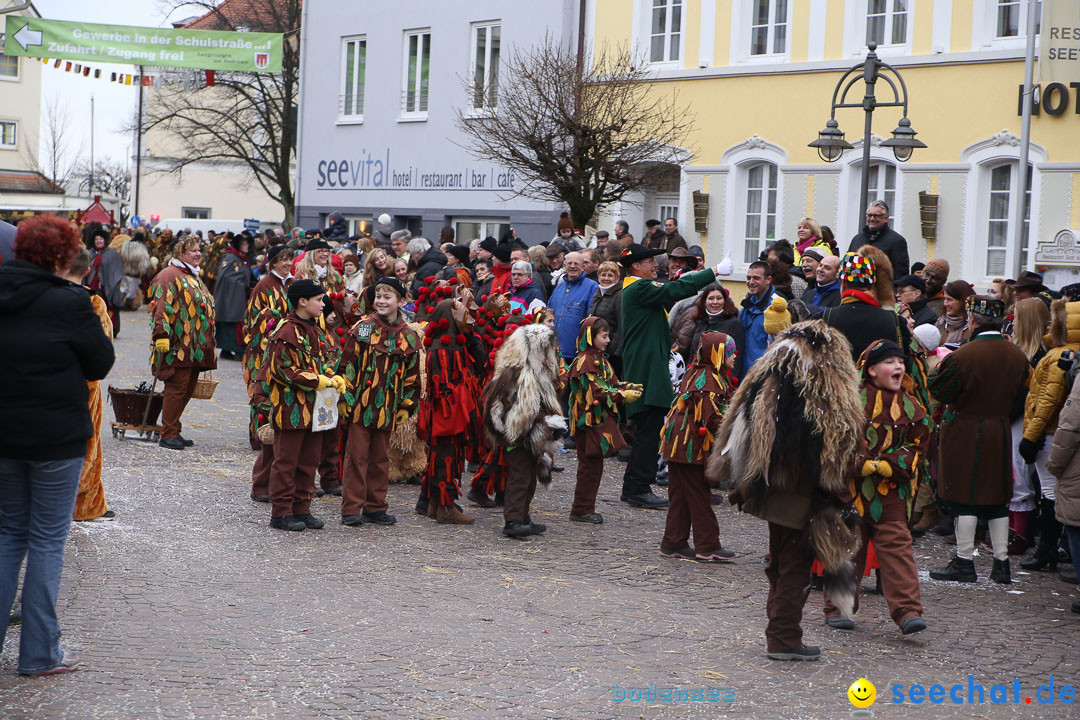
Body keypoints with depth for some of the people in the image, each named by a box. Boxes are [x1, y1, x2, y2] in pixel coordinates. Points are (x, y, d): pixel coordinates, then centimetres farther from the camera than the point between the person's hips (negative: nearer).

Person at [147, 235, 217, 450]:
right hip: (178, 346, -9)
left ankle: (174, 432, 19)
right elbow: (161, 308, -17)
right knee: (177, 387, -8)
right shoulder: (169, 276, -8)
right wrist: (162, 335, -25)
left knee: (188, 388, 11)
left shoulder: (195, 277, 22)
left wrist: (207, 346, 28)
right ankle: (168, 435, -3)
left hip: (196, 348, 9)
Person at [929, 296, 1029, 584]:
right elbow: (1017, 391, 11)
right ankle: (1002, 563, 16)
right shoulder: (1017, 355, 0)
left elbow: (940, 390, -12)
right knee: (997, 498, 12)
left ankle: (964, 562, 6)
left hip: (964, 433, -5)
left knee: (965, 498, 2)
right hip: (1000, 435, 5)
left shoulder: (962, 355, -19)